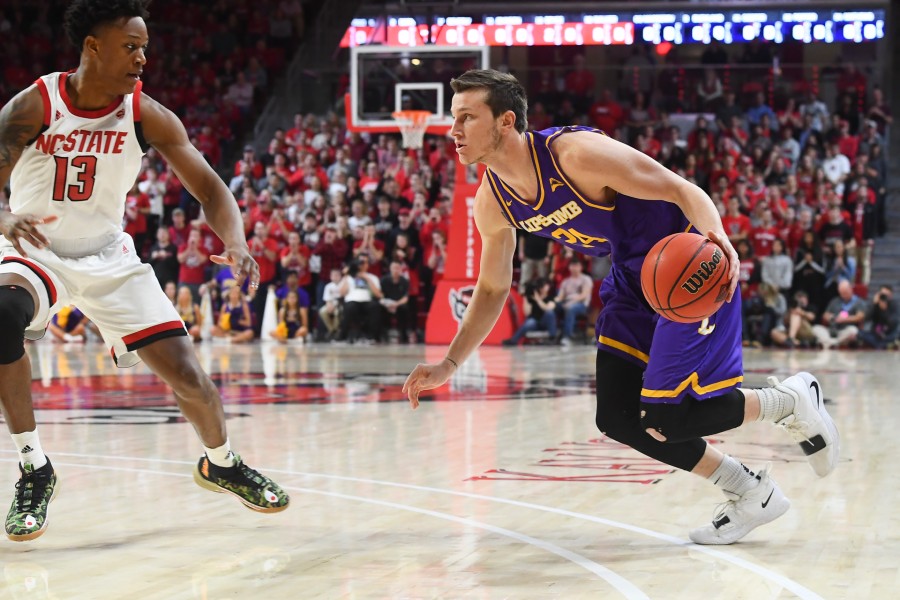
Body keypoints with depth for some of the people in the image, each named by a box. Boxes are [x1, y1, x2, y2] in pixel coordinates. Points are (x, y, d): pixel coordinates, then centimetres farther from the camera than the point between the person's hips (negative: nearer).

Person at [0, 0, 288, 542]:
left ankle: (221, 463, 33)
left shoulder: (146, 115, -12)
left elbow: (209, 187, -10)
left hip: (109, 258, 3)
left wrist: (235, 241, -31)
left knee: (187, 373, -2)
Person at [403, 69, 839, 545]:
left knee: (664, 418, -15)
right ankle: (750, 494, 16)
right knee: (617, 419, 1)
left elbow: (683, 190, -25)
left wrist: (715, 237, -46)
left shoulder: (576, 153, -29)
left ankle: (793, 401, 10)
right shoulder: (492, 202, -6)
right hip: (633, 278, 8)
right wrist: (448, 365, 4)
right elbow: (492, 289, 11)